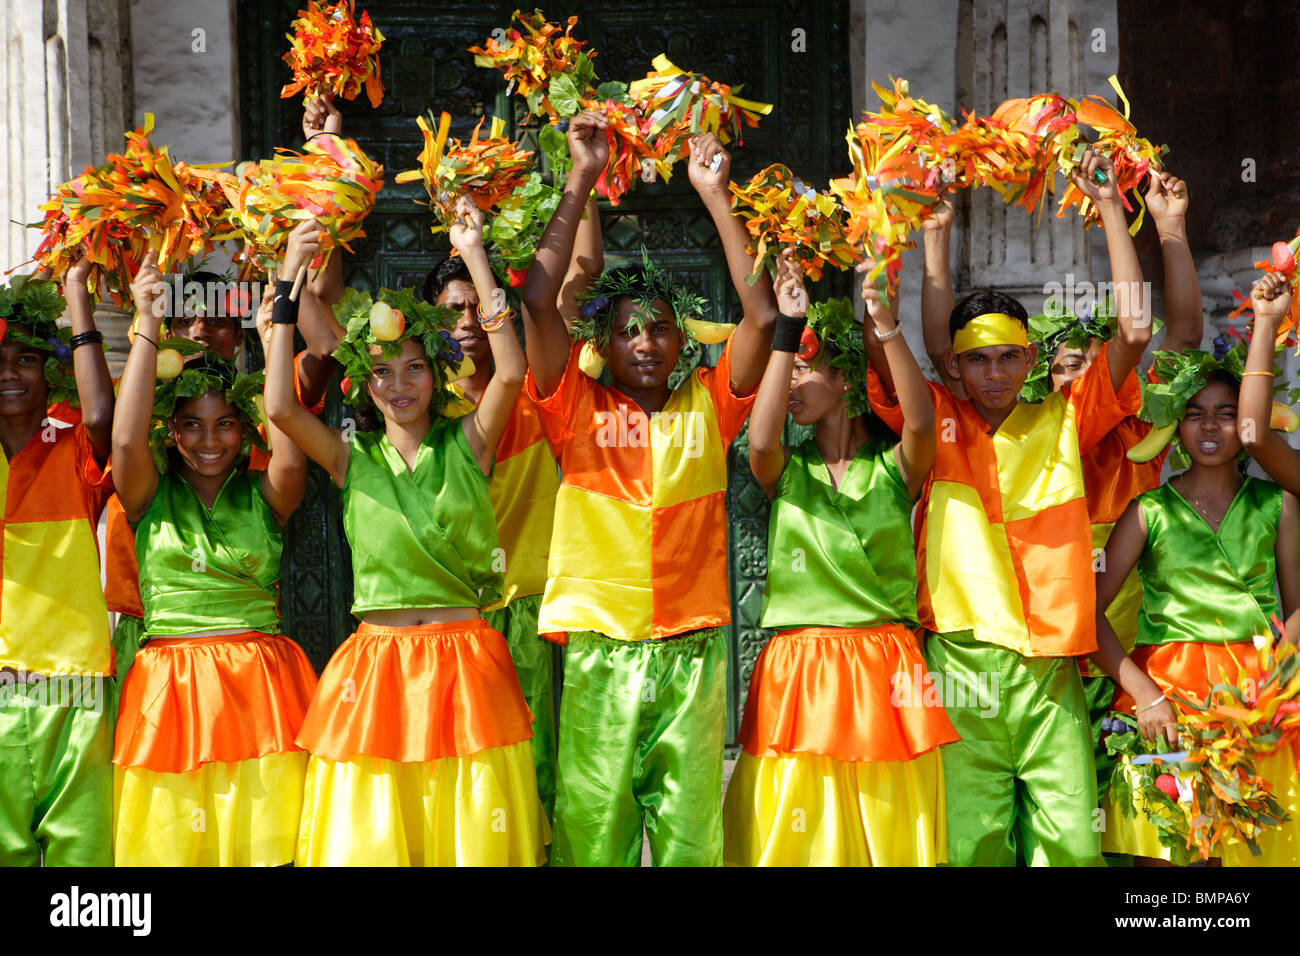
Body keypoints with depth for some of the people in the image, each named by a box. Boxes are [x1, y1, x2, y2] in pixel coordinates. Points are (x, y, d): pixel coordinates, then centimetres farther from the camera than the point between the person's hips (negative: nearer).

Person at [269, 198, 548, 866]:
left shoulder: (466, 444, 5)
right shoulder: (352, 458, 8)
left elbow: (512, 373, -11)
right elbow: (280, 408, -7)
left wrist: (474, 258, -10)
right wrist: (286, 296, -4)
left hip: (465, 661, -1)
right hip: (377, 662, 1)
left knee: (474, 832, -1)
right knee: (373, 833, 0)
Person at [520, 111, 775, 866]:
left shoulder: (707, 408, 8)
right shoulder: (580, 412, 4)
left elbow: (762, 316, -3)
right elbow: (539, 302, -6)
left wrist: (715, 193, -3)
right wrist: (582, 181, -4)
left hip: (693, 653, 1)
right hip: (599, 653, -1)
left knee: (692, 837, 4)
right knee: (594, 835, 0)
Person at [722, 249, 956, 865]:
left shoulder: (893, 468, 5)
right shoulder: (788, 470, 9)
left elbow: (921, 423, -16)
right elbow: (760, 440, -14)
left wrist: (887, 326, -26)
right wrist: (786, 327, -15)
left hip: (884, 669, -1)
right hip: (797, 671, 1)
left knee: (890, 831, 0)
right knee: (796, 830, -4)